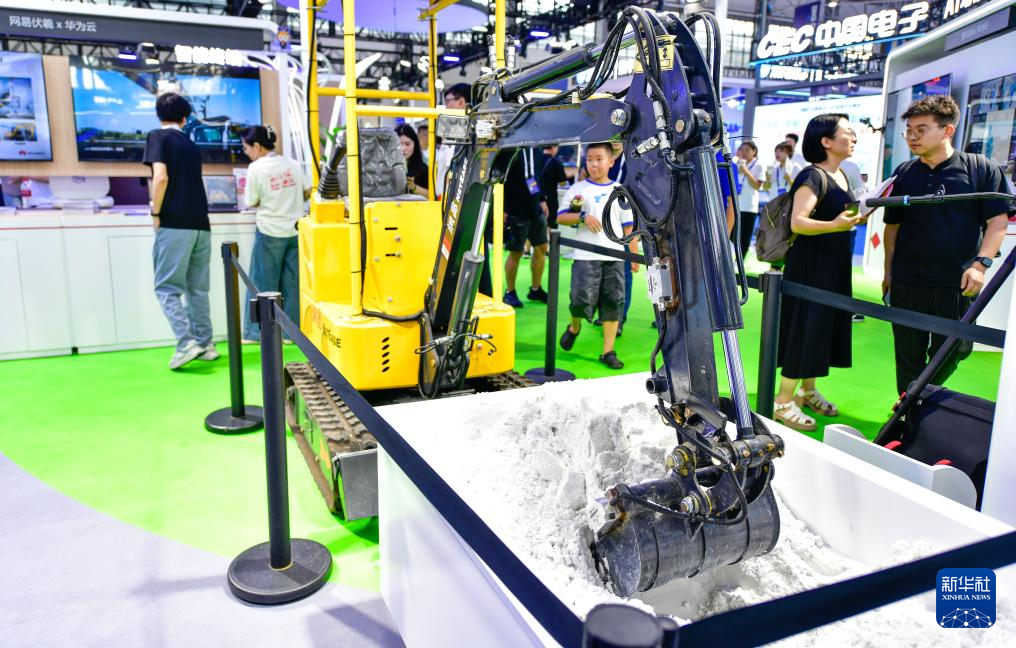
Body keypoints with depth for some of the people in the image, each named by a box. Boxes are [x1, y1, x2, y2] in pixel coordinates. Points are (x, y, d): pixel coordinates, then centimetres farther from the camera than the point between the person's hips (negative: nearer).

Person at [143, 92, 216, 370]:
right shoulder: (191, 145, 19)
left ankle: (186, 343, -14)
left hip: (175, 224, -6)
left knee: (167, 287, -2)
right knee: (197, 287, 10)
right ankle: (205, 344, 11)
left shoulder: (158, 137, 0)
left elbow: (161, 178, -15)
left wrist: (155, 213, -5)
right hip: (200, 224, 6)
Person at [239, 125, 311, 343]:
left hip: (270, 232, -4)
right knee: (292, 282, 9)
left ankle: (258, 332, 12)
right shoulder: (293, 164, 3)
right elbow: (308, 192, 7)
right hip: (296, 230, 4)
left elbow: (252, 202, -3)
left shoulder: (256, 168, -9)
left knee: (264, 283, 6)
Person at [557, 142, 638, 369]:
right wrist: (582, 217, -15)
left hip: (614, 257, 2)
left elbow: (628, 226, 12)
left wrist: (635, 255, 6)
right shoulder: (578, 189, 5)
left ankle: (608, 352, 10)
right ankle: (574, 327, 23)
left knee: (613, 303, 2)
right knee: (582, 300, -11)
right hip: (586, 256, -2)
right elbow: (560, 217, 2)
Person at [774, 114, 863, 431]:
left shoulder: (840, 176, 12)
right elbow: (798, 222, -27)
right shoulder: (813, 176, -16)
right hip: (810, 265, -9)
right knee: (804, 330, -6)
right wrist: (835, 225, -40)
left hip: (834, 264, 9)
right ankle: (783, 402, 4)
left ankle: (807, 391, 30)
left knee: (825, 328, 15)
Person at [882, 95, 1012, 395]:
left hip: (957, 285, -2)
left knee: (947, 357, 10)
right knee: (908, 357, 8)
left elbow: (998, 221, -2)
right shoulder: (903, 174, 6)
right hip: (906, 283, 2)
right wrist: (888, 272, 12)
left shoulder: (982, 169, -2)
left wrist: (980, 263, -14)